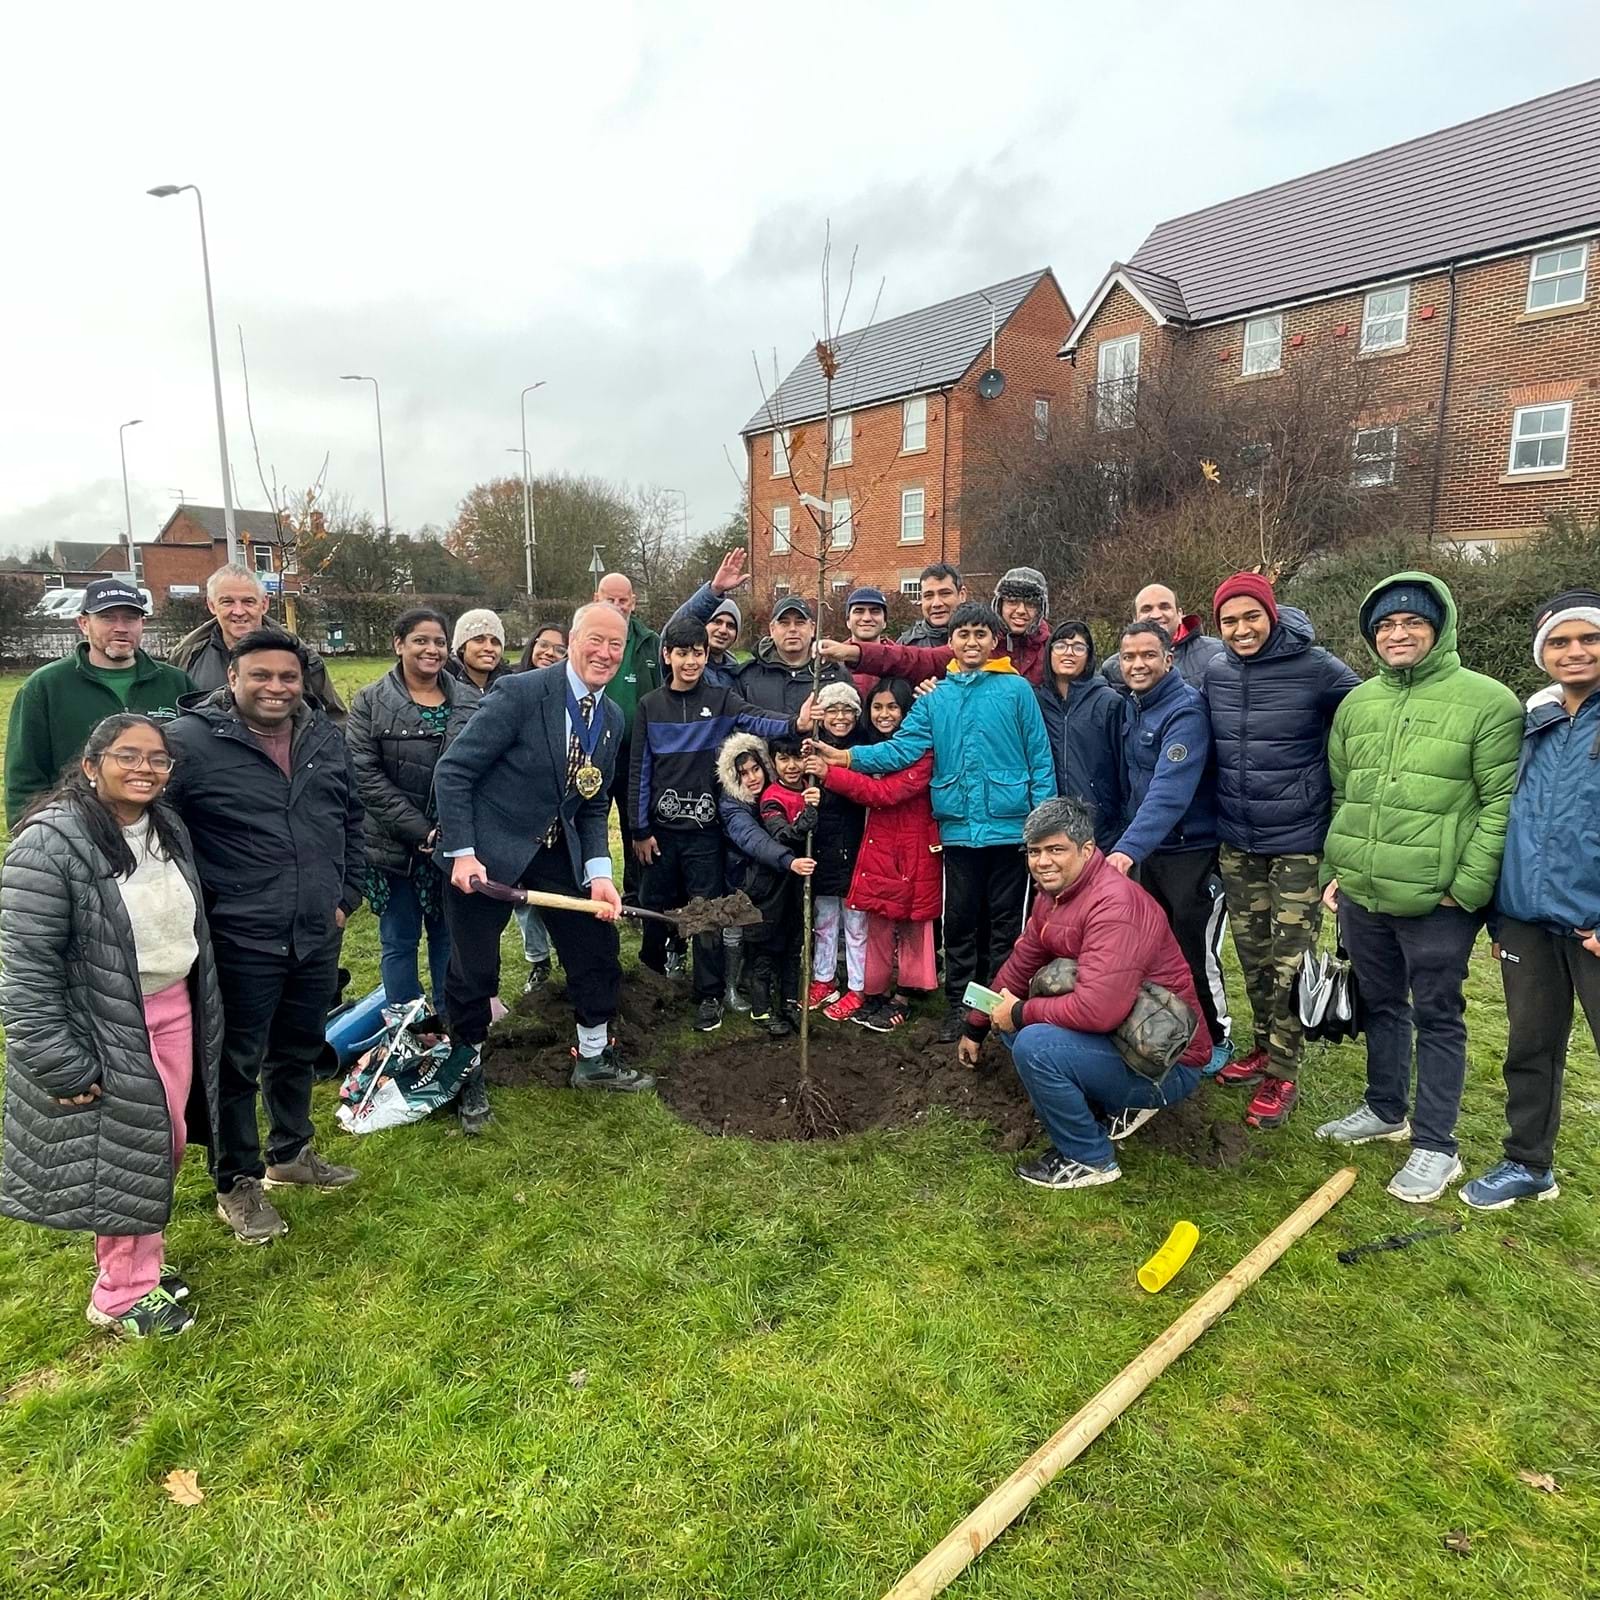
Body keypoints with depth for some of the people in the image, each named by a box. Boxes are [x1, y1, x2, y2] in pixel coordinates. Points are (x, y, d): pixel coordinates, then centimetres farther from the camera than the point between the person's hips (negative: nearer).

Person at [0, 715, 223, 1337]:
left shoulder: (169, 829, 3)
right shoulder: (50, 844, -21)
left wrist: (196, 1009, 17)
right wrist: (59, 1064, -20)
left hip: (174, 1016, 7)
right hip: (103, 1032, -7)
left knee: (164, 1146, 17)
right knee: (121, 1160, 7)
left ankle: (143, 1262, 40)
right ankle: (123, 1295, 28)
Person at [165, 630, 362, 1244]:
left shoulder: (325, 737, 6)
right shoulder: (190, 741, -13)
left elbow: (352, 819, 16)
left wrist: (346, 894, 11)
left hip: (318, 936, 6)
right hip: (239, 942, -5)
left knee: (299, 1052, 21)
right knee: (236, 1066, 9)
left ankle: (290, 1153, 42)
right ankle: (237, 1183, 28)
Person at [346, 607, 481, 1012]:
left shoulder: (470, 701, 6)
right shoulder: (371, 702, -2)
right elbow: (365, 774, -10)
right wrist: (419, 830, -15)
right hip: (396, 845, -2)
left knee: (449, 937, 11)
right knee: (399, 941, 8)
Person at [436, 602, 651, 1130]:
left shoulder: (612, 719, 3)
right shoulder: (521, 692, -19)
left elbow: (593, 808, 7)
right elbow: (452, 772, -17)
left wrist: (600, 875, -7)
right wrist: (462, 854, -22)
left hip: (560, 851, 6)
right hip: (486, 852, -6)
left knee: (597, 948, 11)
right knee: (473, 971, 4)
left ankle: (594, 1060, 33)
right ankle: (468, 1075, 29)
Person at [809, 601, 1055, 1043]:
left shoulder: (1017, 689, 0)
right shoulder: (934, 698, 8)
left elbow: (1040, 759, -2)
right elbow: (902, 749, -2)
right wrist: (844, 756, -14)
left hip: (1010, 826, -2)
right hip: (959, 828, 2)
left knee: (1004, 924, 10)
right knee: (960, 923, 12)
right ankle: (959, 1004, 26)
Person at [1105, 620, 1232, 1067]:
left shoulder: (1186, 711, -20)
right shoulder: (1130, 705, 6)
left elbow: (1171, 791, -32)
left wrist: (1129, 848, -40)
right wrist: (1128, 844, 11)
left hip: (1192, 850, -8)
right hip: (1149, 849, 8)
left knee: (1195, 951, 0)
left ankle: (1214, 1040, 20)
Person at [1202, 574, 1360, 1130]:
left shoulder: (1317, 669, -14)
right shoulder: (1215, 672, 2)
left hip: (1298, 842, -5)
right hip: (1236, 843, 5)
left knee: (1289, 962, 1)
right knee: (1253, 954, 15)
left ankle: (1282, 1073, 15)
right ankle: (1265, 1046, 33)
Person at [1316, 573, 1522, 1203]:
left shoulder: (1487, 702, -8)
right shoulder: (1356, 703, 10)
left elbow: (1502, 803, -12)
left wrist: (1468, 887, -15)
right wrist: (1333, 869, 10)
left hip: (1436, 901, -5)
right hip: (1359, 895, 5)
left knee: (1436, 1017, 6)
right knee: (1380, 1004, 19)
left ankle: (1435, 1146, 19)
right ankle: (1385, 1109, 37)